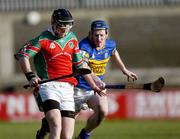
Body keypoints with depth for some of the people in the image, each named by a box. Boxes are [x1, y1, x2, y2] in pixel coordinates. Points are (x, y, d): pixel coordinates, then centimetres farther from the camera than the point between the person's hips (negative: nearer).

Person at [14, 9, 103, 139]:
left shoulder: (72, 39, 19)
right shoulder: (43, 39, 1)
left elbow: (80, 64, 28)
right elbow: (22, 55, -7)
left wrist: (93, 85, 30)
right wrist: (30, 76, -21)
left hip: (68, 89, 5)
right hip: (48, 86, -5)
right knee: (56, 128, -26)